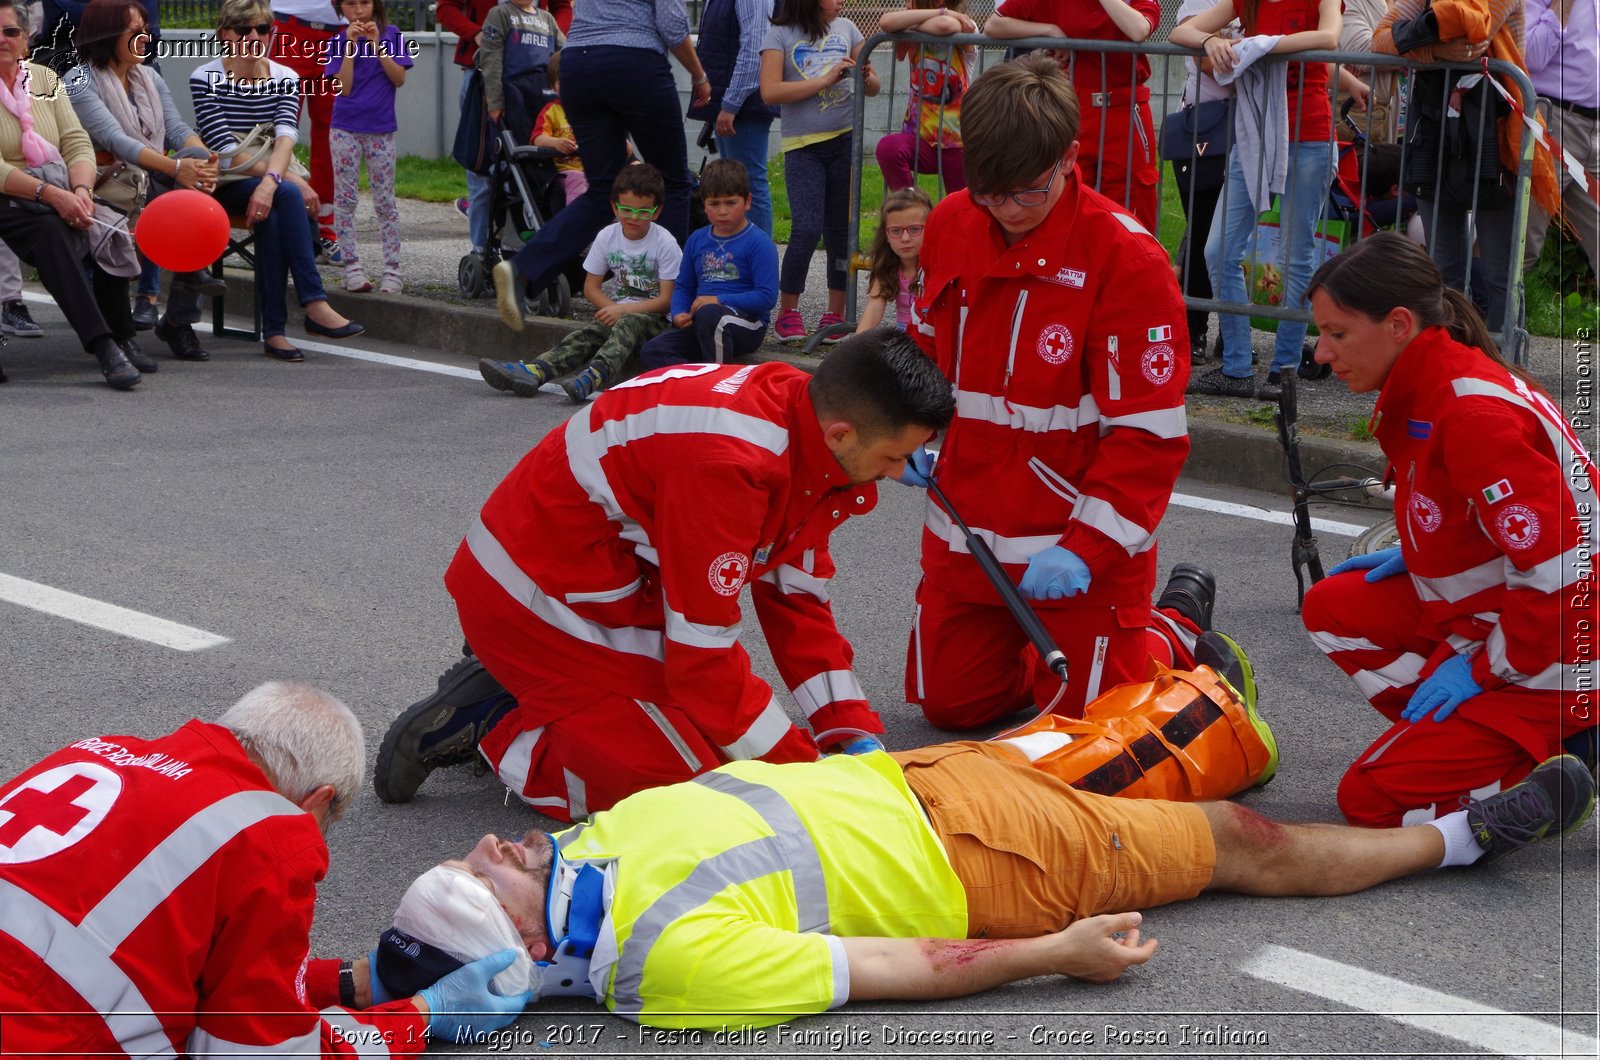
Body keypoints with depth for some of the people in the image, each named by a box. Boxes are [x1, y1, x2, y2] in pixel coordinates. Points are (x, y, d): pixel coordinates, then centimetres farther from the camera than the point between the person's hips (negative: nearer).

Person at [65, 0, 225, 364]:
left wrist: (203, 156, -21)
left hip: (156, 184, 6)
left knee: (196, 156, -25)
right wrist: (175, 167, -34)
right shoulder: (80, 82, -5)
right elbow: (114, 139, -20)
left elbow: (177, 128, 4)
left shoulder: (149, 77, 18)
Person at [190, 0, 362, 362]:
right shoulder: (205, 79, -3)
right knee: (287, 195, -33)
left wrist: (271, 181, -33)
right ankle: (315, 304, -37)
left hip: (268, 184, 3)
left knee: (271, 213, -34)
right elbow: (227, 152, -14)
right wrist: (293, 181, -22)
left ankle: (274, 330, -32)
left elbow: (285, 137, -11)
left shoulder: (285, 78, 8)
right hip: (223, 186, -3)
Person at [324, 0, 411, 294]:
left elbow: (399, 78, -7)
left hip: (380, 129, -1)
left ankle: (393, 269, 3)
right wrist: (350, 46, -13)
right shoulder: (339, 41, 1)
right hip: (345, 129, 1)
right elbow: (343, 88, -8)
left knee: (385, 201, 2)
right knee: (345, 200, 1)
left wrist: (377, 44, -13)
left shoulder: (390, 35, 2)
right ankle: (352, 267, 6)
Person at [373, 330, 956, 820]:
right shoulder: (729, 462, -33)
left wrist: (856, 737, -2)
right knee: (690, 778, -12)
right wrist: (803, 774, -19)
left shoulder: (802, 414, -3)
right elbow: (703, 648, -27)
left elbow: (796, 599, 5)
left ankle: (500, 692, 15)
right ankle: (486, 728, 0)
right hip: (543, 594, -10)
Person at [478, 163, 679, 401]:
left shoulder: (665, 243, -10)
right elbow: (591, 287, 7)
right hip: (616, 312, 4)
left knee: (628, 324, -36)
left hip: (653, 316, -4)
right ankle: (535, 372, -46)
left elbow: (666, 299, -13)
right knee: (587, 334, -22)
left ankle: (594, 376, -61)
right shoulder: (606, 238, 2)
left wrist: (623, 310, -20)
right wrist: (613, 309, -12)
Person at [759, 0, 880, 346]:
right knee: (806, 229, -13)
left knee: (840, 228, 6)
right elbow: (770, 91, -13)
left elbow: (873, 88, 12)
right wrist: (825, 81, -16)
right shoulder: (781, 34, -2)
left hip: (845, 140, 3)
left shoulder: (846, 29, 9)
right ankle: (787, 312, 1)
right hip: (803, 146, -3)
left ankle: (836, 313, 15)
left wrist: (867, 77, -11)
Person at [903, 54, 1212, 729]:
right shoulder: (951, 225, -2)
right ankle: (1047, 648, 39)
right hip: (966, 536, 6)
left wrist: (1087, 548, -25)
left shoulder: (1125, 259, -20)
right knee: (948, 702, 13)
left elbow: (1148, 432, -20)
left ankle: (1179, 627, 27)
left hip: (1080, 546, -6)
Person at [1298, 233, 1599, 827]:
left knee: (1371, 801, -8)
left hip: (1549, 661, -10)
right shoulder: (1427, 388, 5)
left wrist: (1487, 669, -18)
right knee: (1333, 606, 12)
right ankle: (1456, 739, 5)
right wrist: (1412, 556, 10)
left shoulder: (1475, 413, -27)